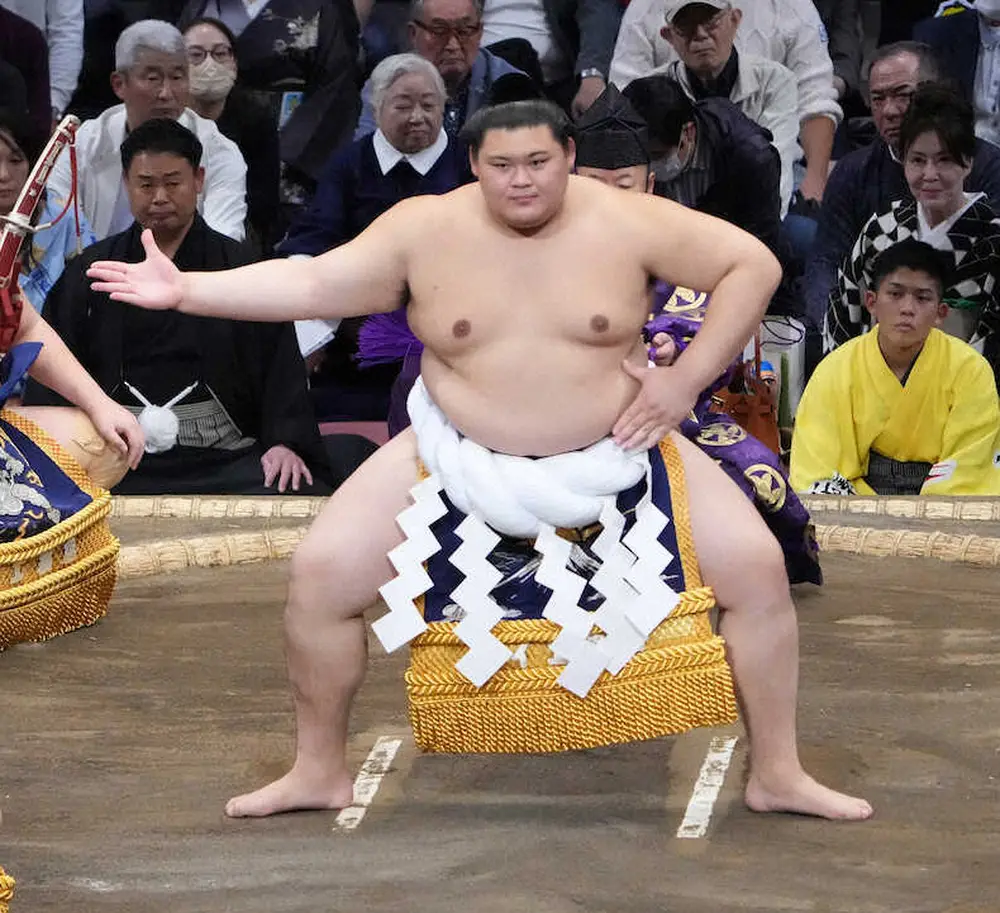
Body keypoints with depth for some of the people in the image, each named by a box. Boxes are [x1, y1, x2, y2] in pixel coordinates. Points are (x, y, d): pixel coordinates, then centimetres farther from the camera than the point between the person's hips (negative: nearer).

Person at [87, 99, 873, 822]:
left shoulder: (624, 221, -13)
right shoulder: (425, 229, -9)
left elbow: (754, 265, -8)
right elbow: (311, 284, -8)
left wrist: (687, 379, -14)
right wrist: (186, 289, -17)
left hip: (617, 453, -1)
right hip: (456, 457, 1)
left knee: (758, 566, -14)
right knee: (321, 572, -11)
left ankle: (778, 775, 4)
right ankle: (321, 772, 11)